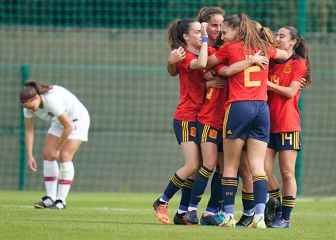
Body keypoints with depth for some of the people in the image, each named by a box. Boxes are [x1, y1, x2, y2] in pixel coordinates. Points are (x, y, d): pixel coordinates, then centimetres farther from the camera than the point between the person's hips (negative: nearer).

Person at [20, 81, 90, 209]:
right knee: (47, 154, -5)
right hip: (60, 122, 7)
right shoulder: (29, 103, -17)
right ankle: (50, 198, -3)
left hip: (77, 120, -7)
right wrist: (30, 156, -15)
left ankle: (61, 200, -14)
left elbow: (69, 127, -34)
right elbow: (29, 130, -9)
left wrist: (57, 149, -25)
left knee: (65, 156, -18)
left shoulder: (52, 101, -39)